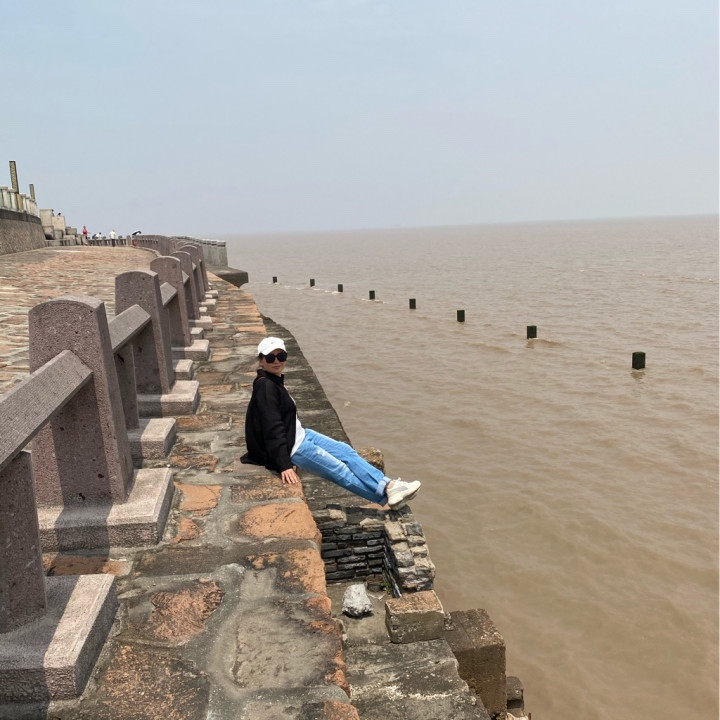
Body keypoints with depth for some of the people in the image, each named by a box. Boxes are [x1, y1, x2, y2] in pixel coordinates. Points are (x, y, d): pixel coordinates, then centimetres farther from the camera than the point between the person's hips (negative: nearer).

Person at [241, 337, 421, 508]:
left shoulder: (273, 380, 9)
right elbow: (273, 429, -25)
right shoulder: (265, 386, -21)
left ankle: (387, 485, -1)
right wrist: (285, 465, -26)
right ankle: (386, 495, 0)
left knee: (345, 451, 2)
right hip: (291, 448, -10)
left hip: (299, 435, 10)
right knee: (339, 470, -7)